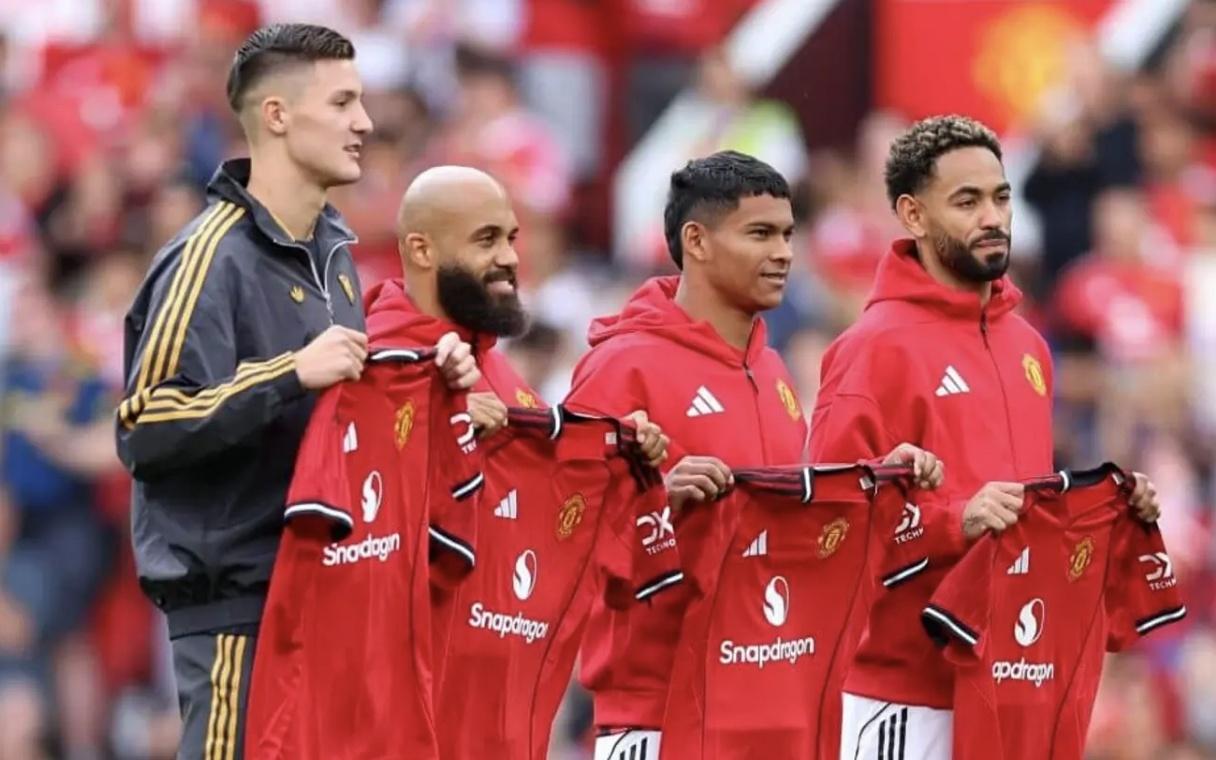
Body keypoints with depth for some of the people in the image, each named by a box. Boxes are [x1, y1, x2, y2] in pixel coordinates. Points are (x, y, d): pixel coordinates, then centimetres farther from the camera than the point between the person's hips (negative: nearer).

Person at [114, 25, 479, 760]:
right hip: (235, 596, -8)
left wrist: (428, 372, 3)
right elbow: (145, 429, -19)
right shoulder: (212, 257, -13)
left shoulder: (331, 249, 12)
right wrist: (292, 372, -24)